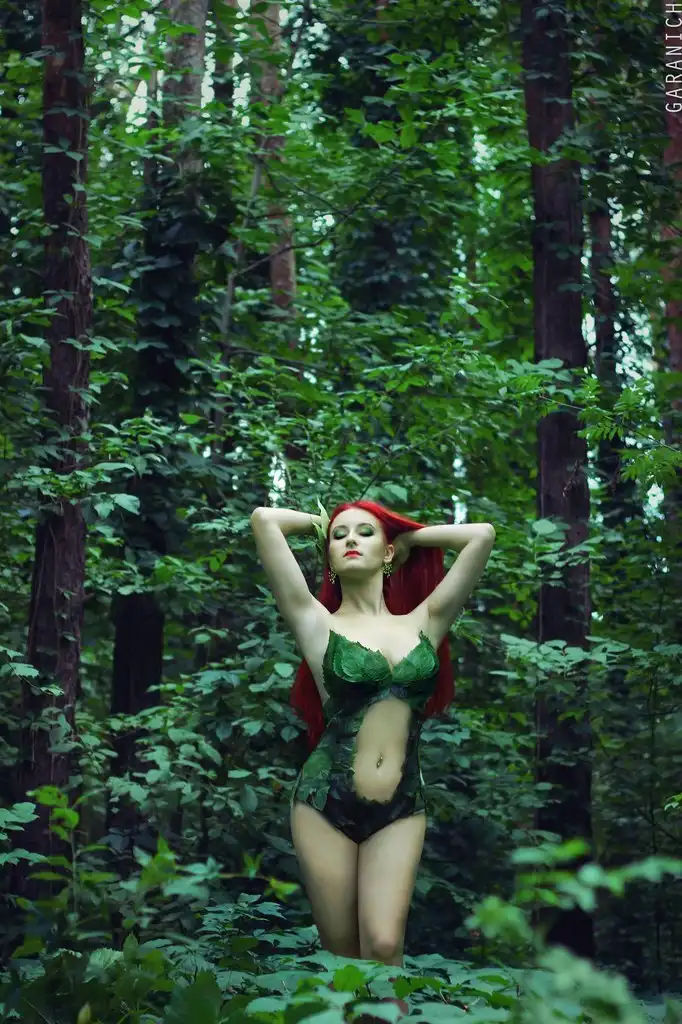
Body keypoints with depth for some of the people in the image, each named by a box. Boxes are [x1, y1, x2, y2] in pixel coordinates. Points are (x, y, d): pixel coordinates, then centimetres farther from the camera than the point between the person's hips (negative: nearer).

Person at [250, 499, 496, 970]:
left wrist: (409, 537, 19)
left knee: (384, 945, -14)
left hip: (402, 808, 1)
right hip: (326, 801, -1)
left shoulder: (423, 623, 11)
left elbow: (482, 535, 8)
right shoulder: (317, 623, 4)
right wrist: (321, 523, 15)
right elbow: (264, 520, -3)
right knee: (342, 952, 1)